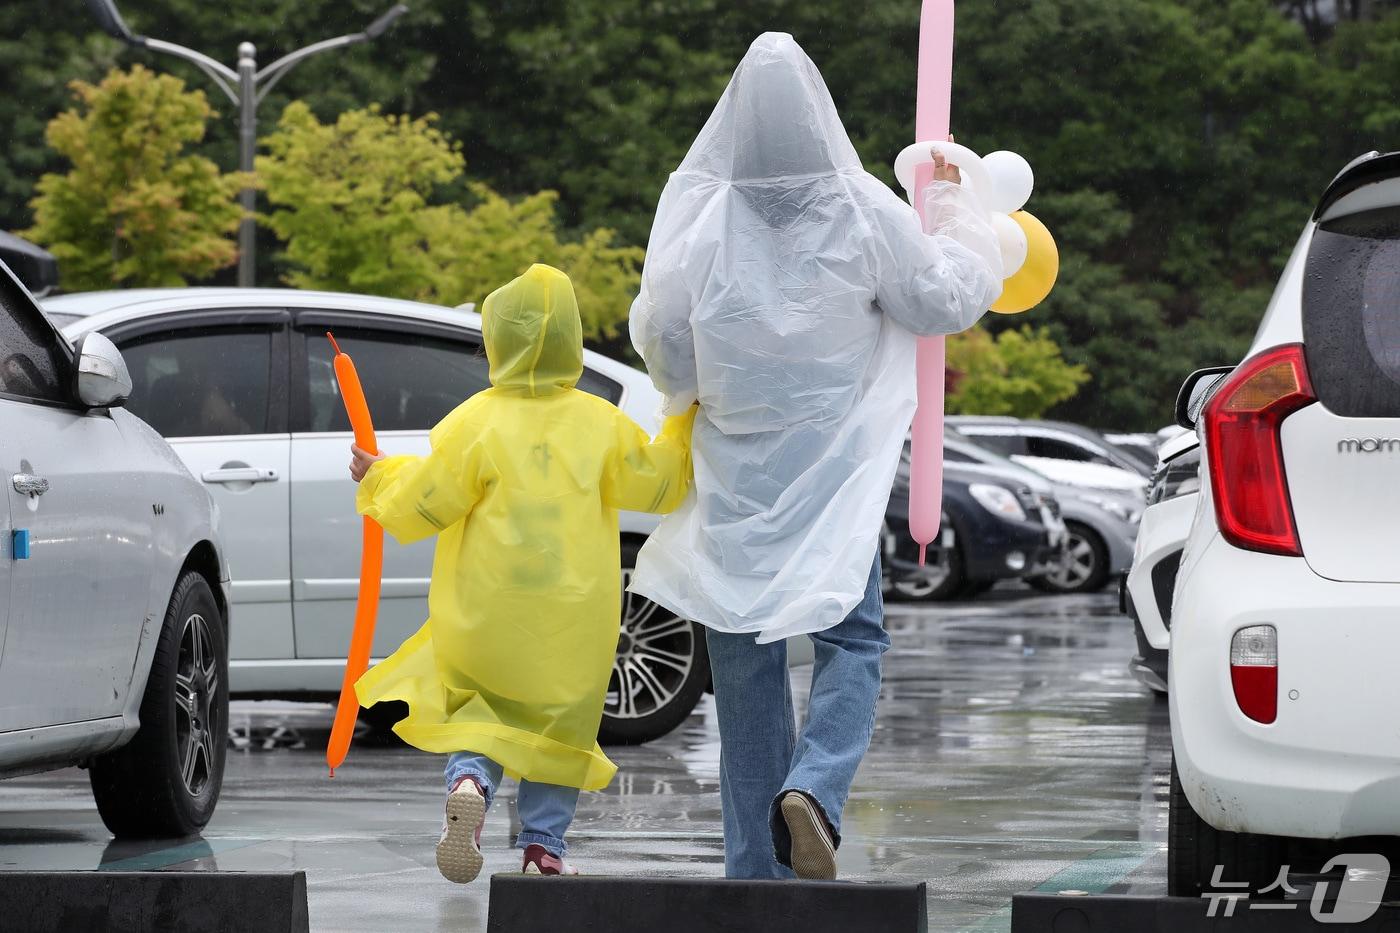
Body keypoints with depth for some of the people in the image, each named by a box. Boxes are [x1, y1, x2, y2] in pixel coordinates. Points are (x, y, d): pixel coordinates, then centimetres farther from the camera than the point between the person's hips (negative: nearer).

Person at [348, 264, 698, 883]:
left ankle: (469, 782, -16)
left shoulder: (476, 424, -9)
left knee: (474, 710, 14)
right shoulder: (601, 424, -2)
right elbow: (659, 486, 9)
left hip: (486, 616, -1)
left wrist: (378, 482, 14)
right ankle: (544, 844, 8)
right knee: (558, 724, 15)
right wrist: (686, 426, 23)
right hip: (573, 620, 2)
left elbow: (418, 509, -5)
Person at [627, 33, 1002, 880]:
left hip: (736, 471, 1)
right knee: (850, 638, 4)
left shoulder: (700, 214, -8)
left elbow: (662, 340, -2)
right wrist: (955, 207, 19)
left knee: (746, 654, 9)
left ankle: (755, 861, 11)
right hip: (837, 466, -1)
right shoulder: (865, 214, -8)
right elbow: (946, 301, 3)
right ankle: (813, 789, -24)